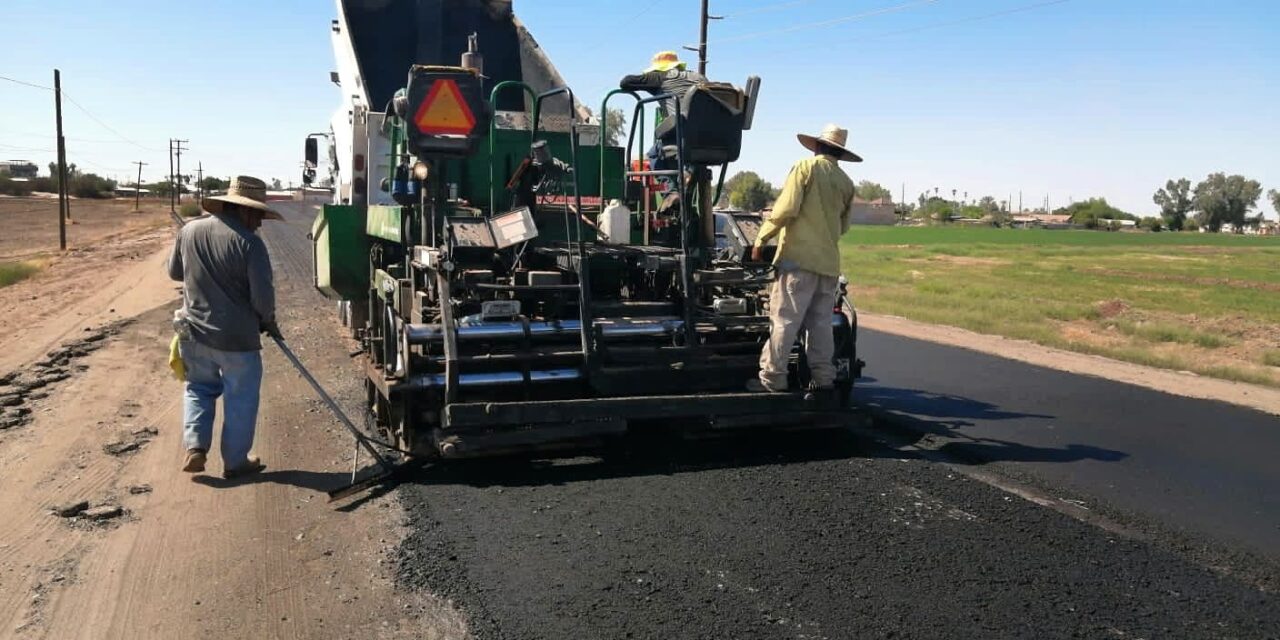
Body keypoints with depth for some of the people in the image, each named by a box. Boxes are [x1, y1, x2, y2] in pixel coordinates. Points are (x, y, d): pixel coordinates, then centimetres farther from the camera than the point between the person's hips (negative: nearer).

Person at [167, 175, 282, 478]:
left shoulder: (189, 230, 0)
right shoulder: (249, 242, -17)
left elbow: (175, 272, 16)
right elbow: (263, 297, -16)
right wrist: (268, 322, 2)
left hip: (193, 331, 5)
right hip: (237, 338, -5)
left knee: (198, 388, 24)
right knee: (240, 398, 11)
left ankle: (195, 447, 13)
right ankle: (235, 460, 20)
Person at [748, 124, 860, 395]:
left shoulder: (807, 167, -2)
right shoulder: (846, 183, 14)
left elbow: (785, 209, -11)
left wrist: (761, 239, -4)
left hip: (800, 257, -6)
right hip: (829, 261, 6)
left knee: (784, 320, -4)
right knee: (821, 323, 11)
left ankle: (772, 379, -4)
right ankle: (823, 378, 13)